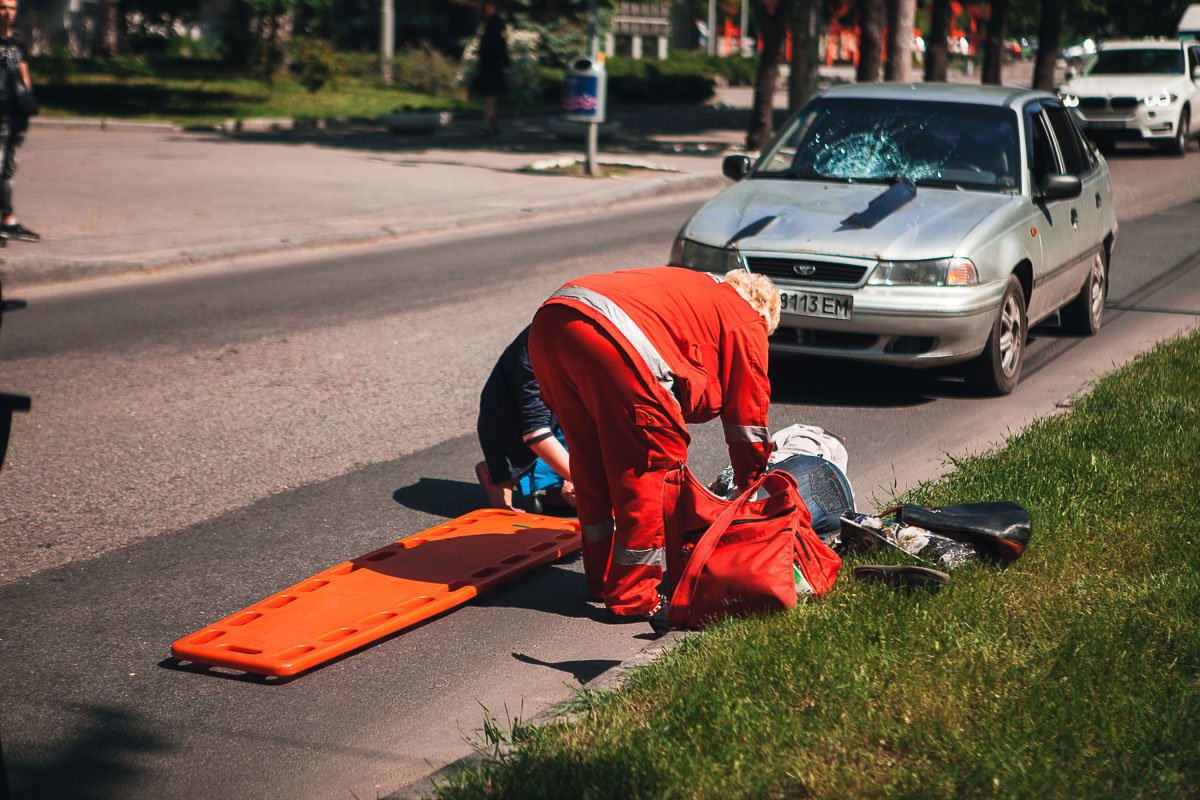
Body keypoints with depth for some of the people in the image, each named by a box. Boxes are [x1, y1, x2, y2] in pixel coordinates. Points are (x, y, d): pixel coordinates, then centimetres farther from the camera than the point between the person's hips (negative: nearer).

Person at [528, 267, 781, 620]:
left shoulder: (692, 287, 40)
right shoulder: (747, 320, 19)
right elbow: (747, 415, 22)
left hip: (547, 324, 8)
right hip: (609, 339, -8)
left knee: (593, 462, 22)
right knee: (656, 457, 6)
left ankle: (603, 577, 32)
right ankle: (634, 596, 9)